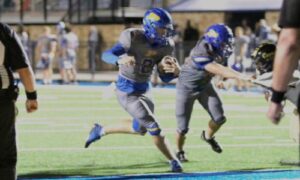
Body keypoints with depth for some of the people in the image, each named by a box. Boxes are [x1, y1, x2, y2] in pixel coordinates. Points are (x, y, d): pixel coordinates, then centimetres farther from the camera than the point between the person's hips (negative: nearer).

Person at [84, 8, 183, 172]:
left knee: (140, 128, 22)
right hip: (127, 91, -8)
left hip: (143, 89, 8)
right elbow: (106, 55, -24)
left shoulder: (165, 46, -6)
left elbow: (165, 78, -2)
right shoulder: (133, 38, -23)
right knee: (154, 127, -7)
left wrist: (175, 71, -25)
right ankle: (173, 161, 10)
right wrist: (120, 60, -46)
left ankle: (101, 131, 37)